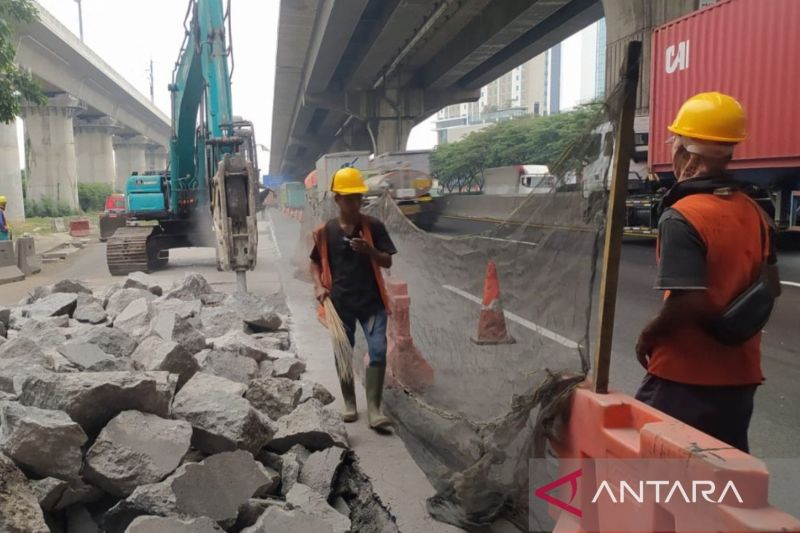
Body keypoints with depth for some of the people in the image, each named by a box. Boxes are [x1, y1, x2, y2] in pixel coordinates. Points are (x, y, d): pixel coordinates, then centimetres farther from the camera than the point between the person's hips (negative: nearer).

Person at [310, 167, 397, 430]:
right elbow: (316, 263, 11)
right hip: (340, 303, 1)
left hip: (371, 301, -1)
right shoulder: (325, 231, 0)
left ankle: (374, 409, -2)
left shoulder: (373, 226, -2)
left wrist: (369, 250, -21)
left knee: (378, 351, -10)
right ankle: (349, 403, 29)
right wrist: (319, 286, -7)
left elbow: (387, 262, -1)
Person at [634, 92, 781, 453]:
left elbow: (688, 301, -26)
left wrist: (649, 335, -10)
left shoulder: (681, 217, -19)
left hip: (685, 375, -7)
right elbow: (771, 288, 13)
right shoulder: (753, 212, 4)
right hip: (739, 373, 7)